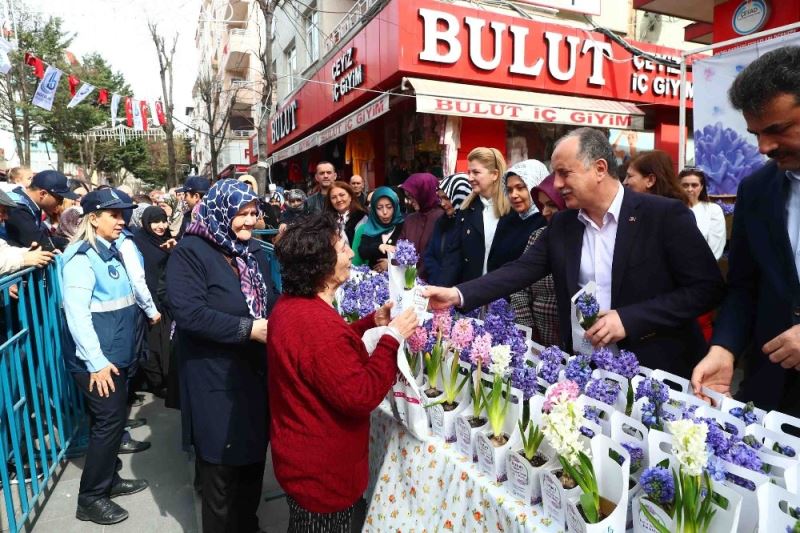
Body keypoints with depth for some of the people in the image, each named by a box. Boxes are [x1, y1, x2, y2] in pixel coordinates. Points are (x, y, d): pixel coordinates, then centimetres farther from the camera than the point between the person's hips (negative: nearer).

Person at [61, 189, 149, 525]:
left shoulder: (111, 252, 10)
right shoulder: (81, 257, -16)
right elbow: (77, 313, -21)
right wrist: (96, 362, -21)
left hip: (117, 354, 8)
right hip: (97, 359, -8)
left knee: (115, 419, 17)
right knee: (108, 422, -1)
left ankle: (109, 480, 32)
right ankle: (90, 498, 14)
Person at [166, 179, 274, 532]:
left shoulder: (253, 251, 9)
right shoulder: (190, 252, -13)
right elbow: (188, 312, -24)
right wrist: (247, 329, -25)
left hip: (256, 372, 7)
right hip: (216, 381, -7)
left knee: (254, 458, 20)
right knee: (221, 467, 10)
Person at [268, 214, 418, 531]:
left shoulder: (291, 304, -1)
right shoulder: (318, 324, -34)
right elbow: (361, 396, -29)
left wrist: (373, 322, 4)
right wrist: (393, 337, -23)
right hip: (321, 472, -9)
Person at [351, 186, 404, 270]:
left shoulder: (402, 226, -1)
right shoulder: (369, 228, 5)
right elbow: (362, 253, -6)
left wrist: (391, 263, -11)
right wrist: (378, 246, -22)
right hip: (373, 273, 2)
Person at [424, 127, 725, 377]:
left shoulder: (666, 216, -11)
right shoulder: (561, 224, 3)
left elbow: (707, 287, -11)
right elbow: (521, 270, -3)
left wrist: (628, 319, -21)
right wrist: (458, 295, -16)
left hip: (655, 372, -3)